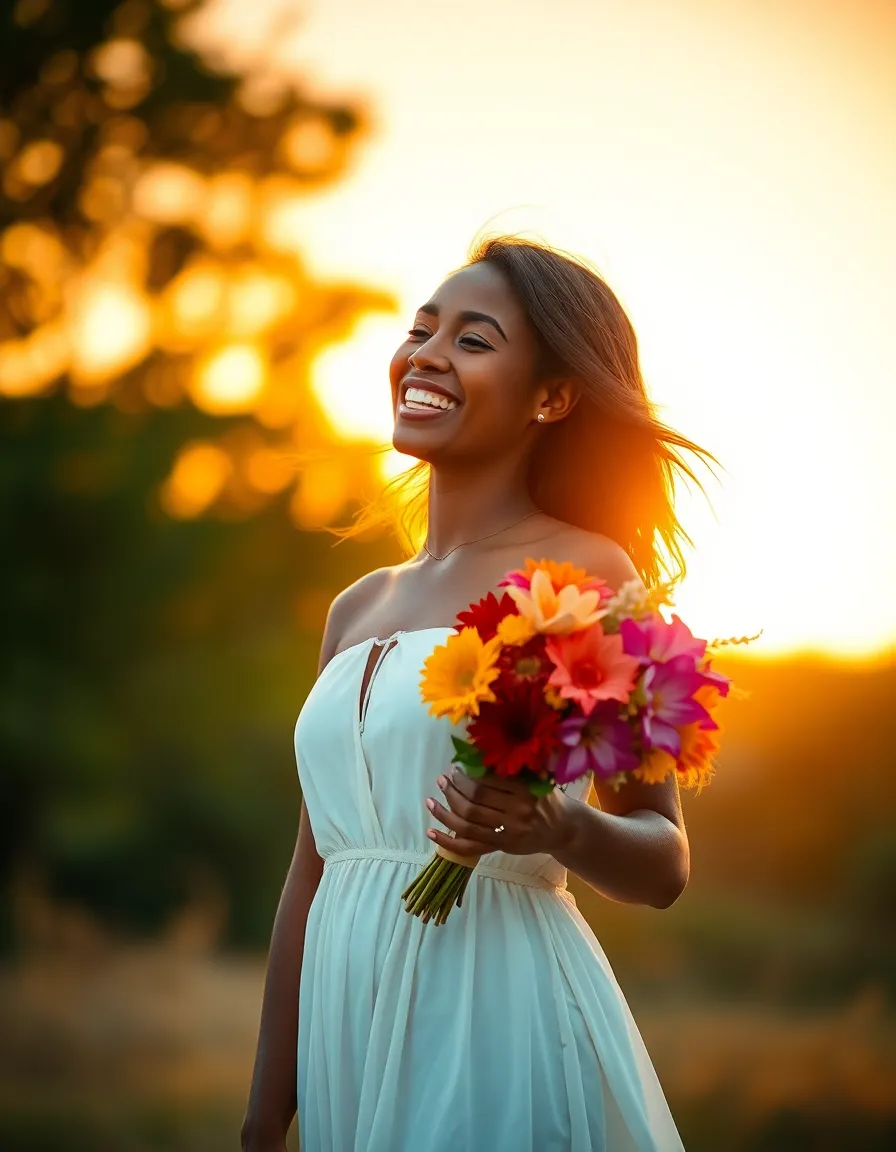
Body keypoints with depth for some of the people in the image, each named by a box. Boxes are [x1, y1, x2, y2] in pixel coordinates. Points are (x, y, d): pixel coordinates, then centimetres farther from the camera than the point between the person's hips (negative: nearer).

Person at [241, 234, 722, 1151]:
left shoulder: (587, 574, -5)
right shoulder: (358, 609, 13)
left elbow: (665, 864, -3)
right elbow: (311, 877, 14)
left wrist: (559, 827, -24)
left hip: (497, 1018, -6)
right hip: (354, 1034, 6)